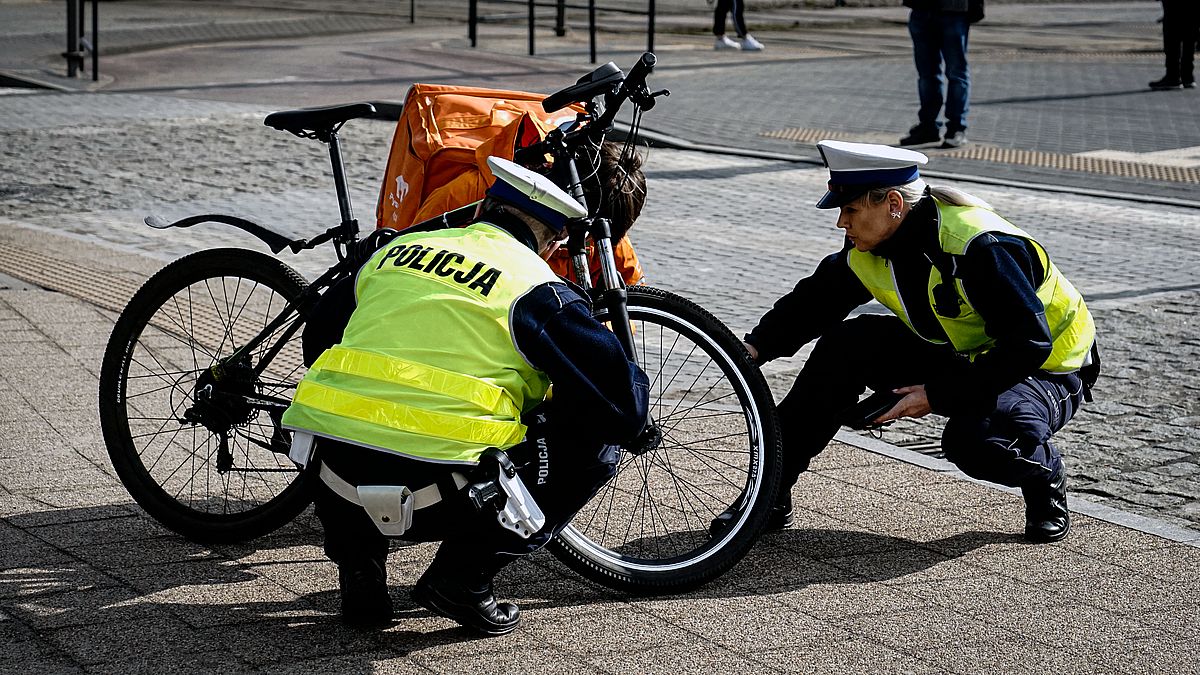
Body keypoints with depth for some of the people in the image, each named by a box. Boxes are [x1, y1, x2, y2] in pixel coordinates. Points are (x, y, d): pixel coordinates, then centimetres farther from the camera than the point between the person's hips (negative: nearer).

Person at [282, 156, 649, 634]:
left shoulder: (396, 249, 18)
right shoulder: (536, 287, 3)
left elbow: (318, 340, 33)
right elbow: (623, 410, 1)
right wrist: (632, 376, 26)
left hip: (337, 484, 5)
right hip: (437, 499, -5)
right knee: (595, 447, 13)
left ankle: (358, 575, 22)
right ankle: (463, 579, 6)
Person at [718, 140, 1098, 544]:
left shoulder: (979, 247, -32)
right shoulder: (870, 249, -8)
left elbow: (1030, 344, -31)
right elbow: (814, 301, 4)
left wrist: (939, 396, -29)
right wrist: (757, 347, -13)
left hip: (1048, 370, -7)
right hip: (957, 358, 7)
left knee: (975, 439, -38)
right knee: (845, 344, -13)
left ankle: (1045, 479, -1)